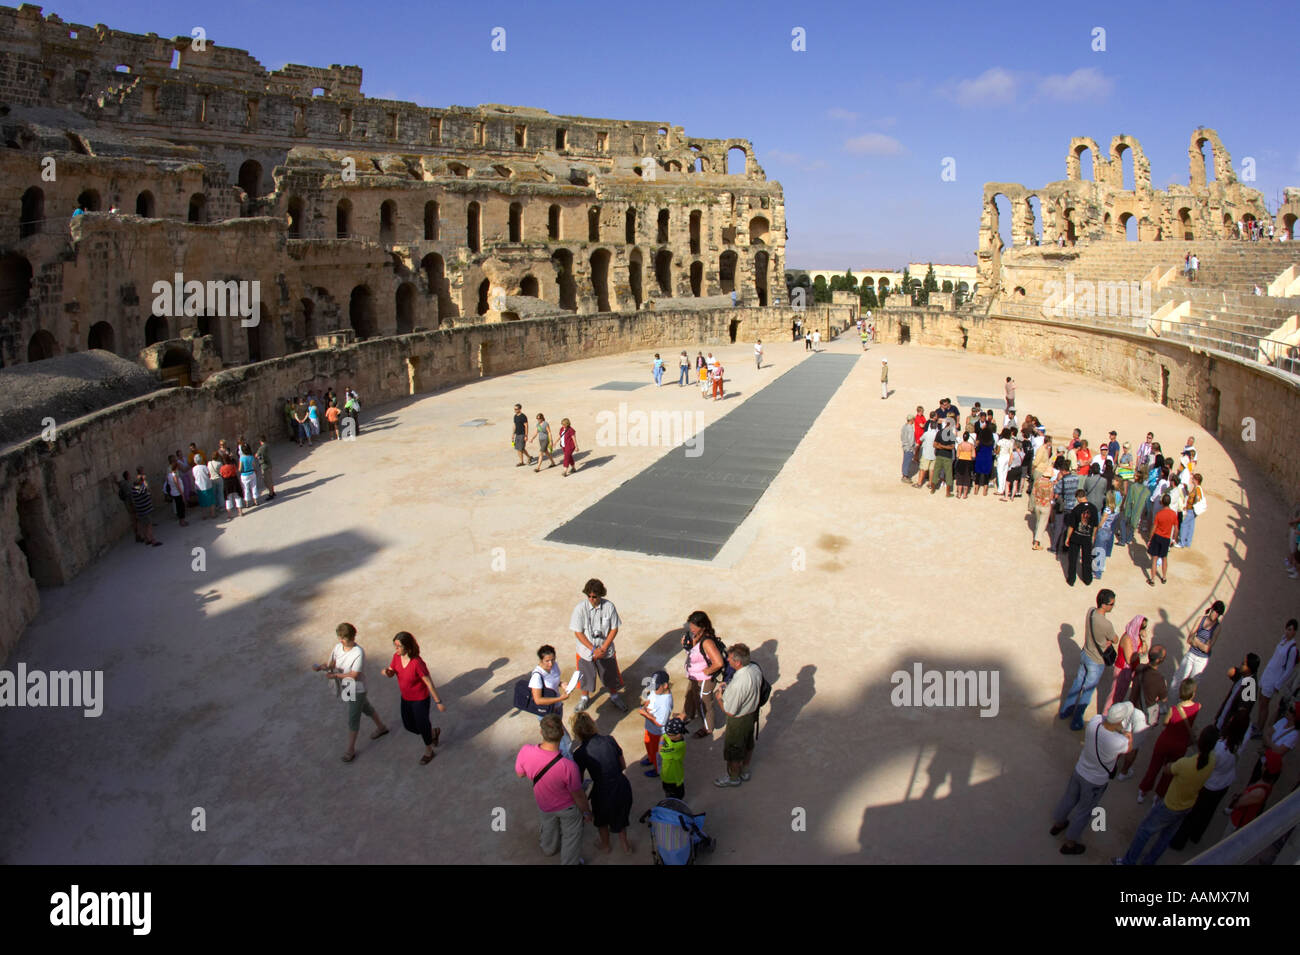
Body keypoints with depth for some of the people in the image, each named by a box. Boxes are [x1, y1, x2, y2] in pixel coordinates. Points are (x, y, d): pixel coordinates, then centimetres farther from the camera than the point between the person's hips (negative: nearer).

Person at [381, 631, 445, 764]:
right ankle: (434, 732, 50)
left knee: (422, 726, 15)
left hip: (421, 700, -7)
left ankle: (429, 751, 44)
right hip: (406, 698, 7)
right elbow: (391, 674, 0)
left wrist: (438, 702, -16)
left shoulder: (417, 663, -34)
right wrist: (386, 671, -26)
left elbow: (429, 683, -24)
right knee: (409, 726, 22)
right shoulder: (397, 656, -13)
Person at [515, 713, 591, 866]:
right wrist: (587, 812, -4)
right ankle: (570, 862, 52)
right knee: (571, 836, 28)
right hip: (568, 807, -4)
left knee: (548, 829, 36)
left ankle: (549, 849, 65)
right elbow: (578, 796, -23)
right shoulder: (568, 766, -43)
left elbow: (519, 773, -10)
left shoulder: (525, 751, -35)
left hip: (544, 805, 4)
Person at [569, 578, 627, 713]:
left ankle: (615, 697, 45)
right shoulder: (580, 608, -20)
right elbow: (578, 633, -15)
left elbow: (614, 629, -8)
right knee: (586, 675, 18)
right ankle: (585, 698, 46)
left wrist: (603, 648, -15)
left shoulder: (609, 606, -17)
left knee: (611, 675, 17)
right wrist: (593, 650, -17)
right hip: (586, 650, -1)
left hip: (606, 650, 1)